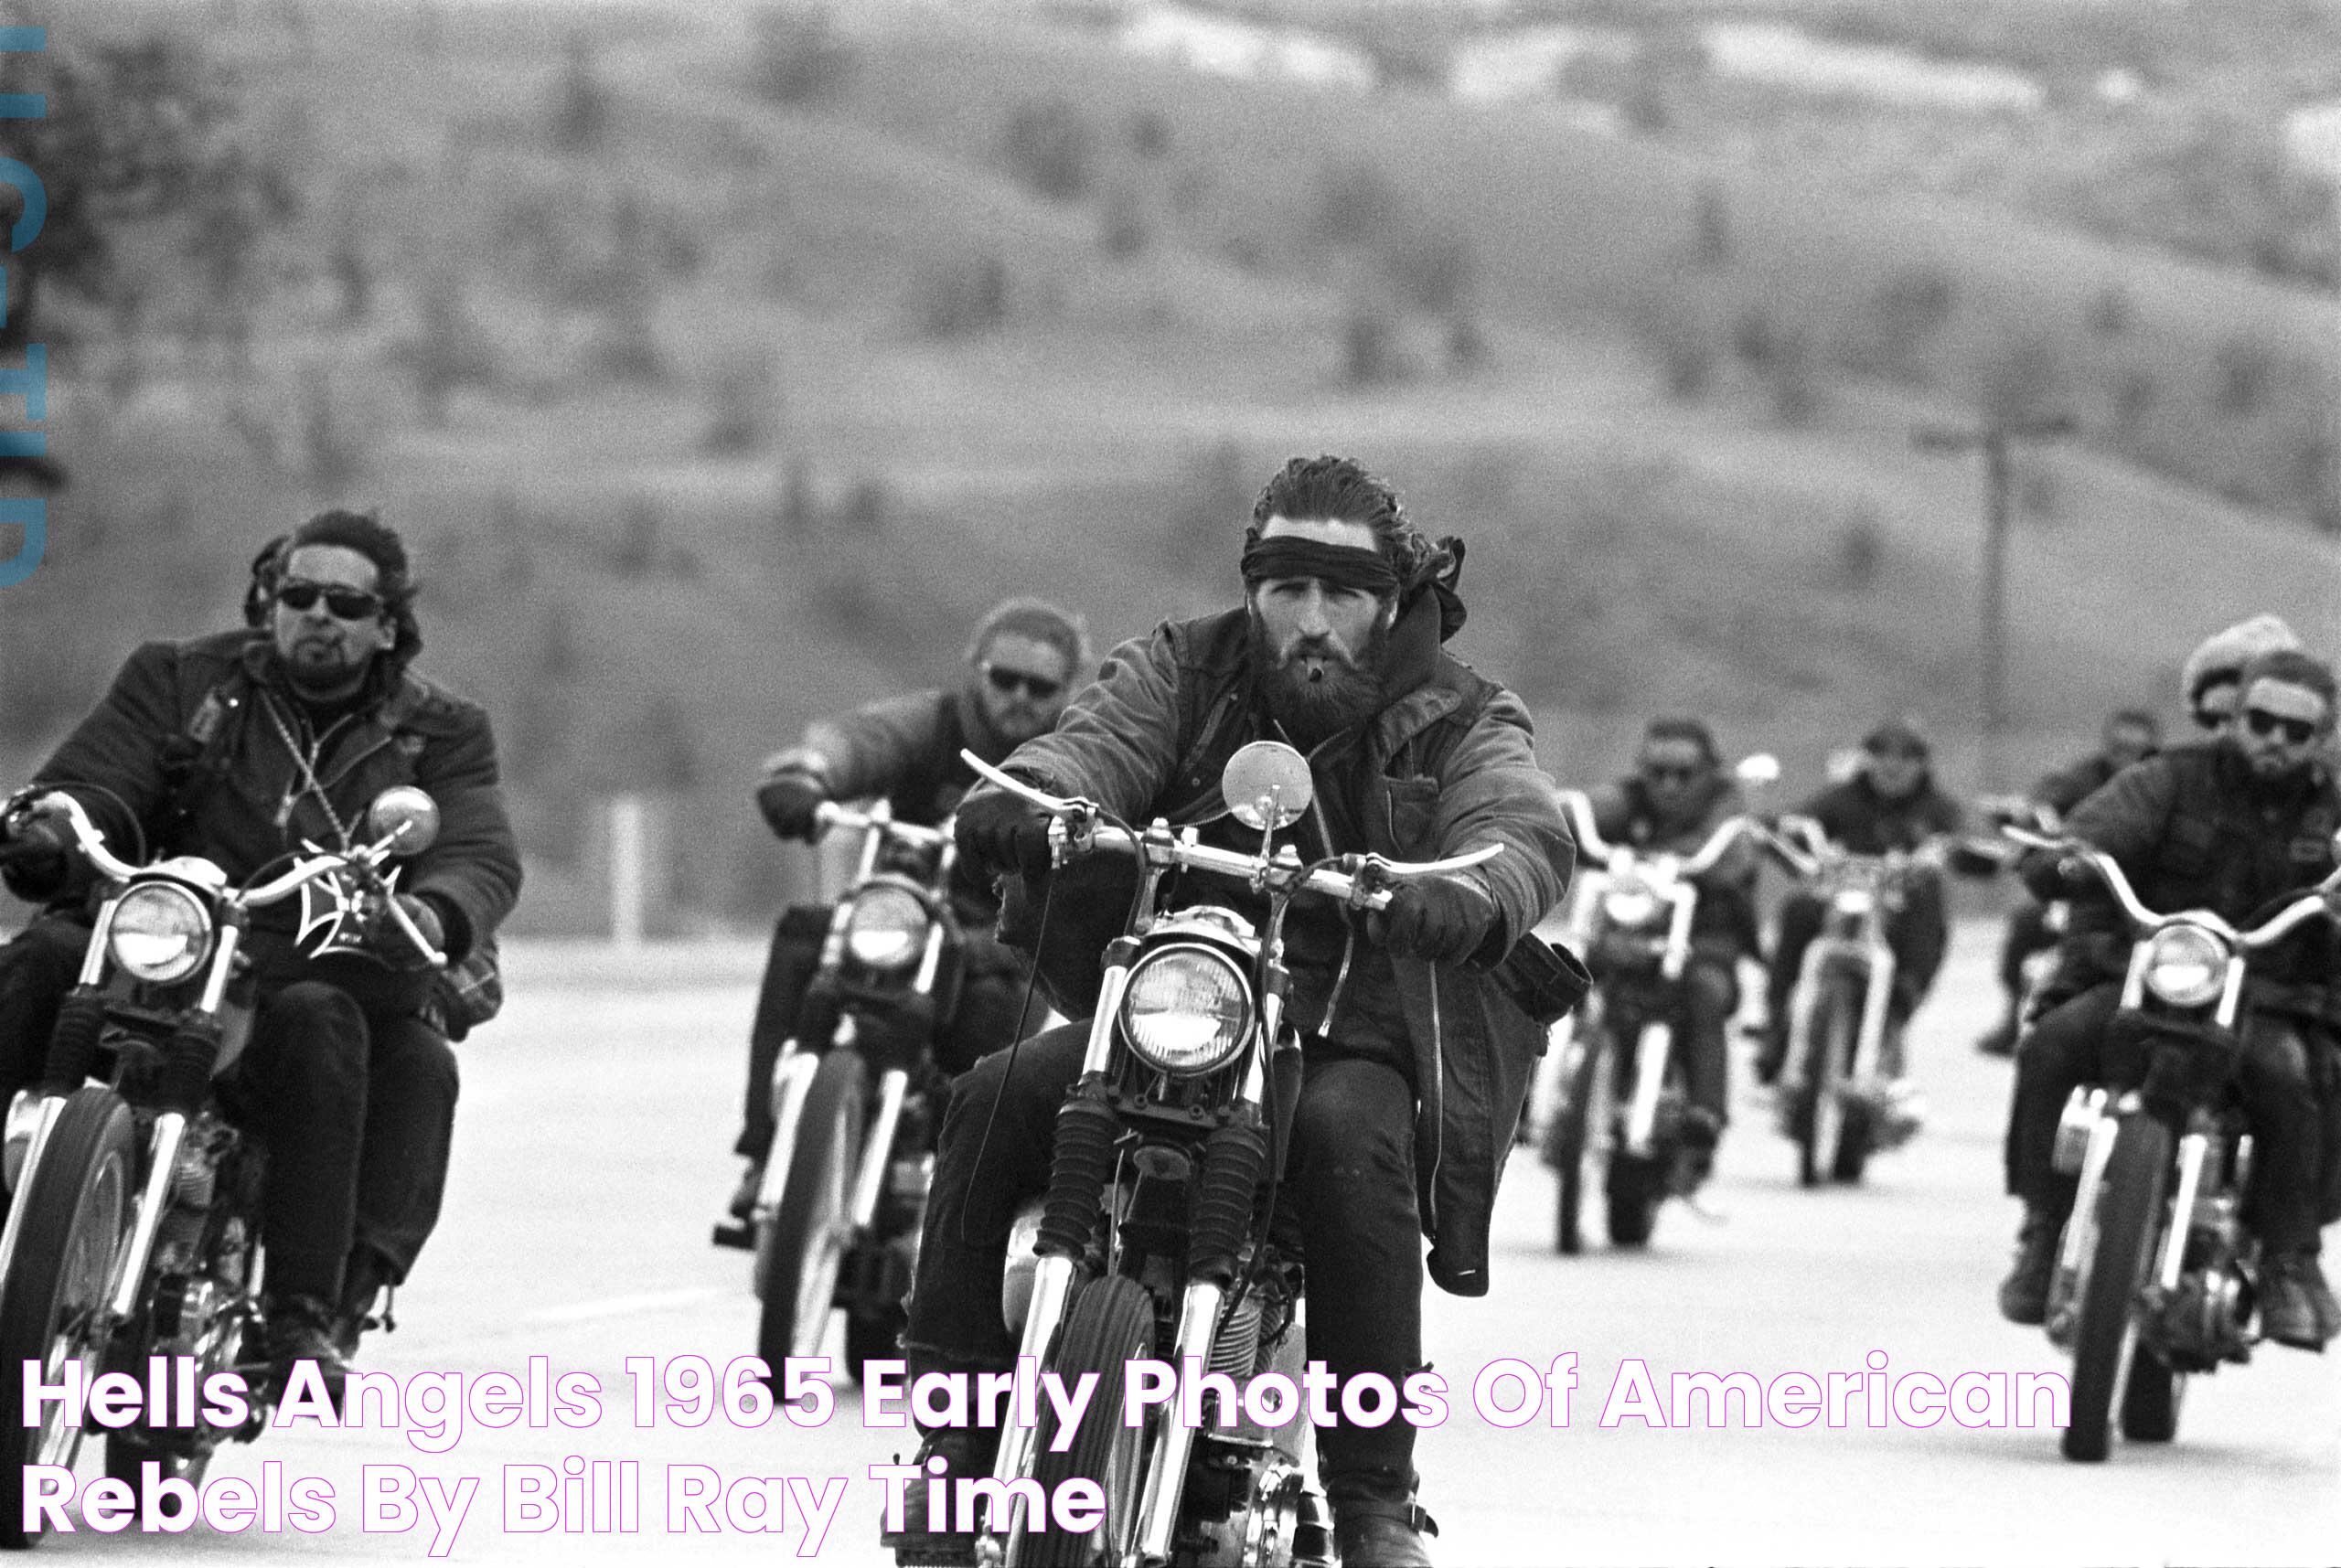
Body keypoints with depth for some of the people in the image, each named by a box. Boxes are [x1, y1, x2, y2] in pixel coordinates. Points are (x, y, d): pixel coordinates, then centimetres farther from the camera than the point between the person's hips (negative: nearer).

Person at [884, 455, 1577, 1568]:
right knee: (995, 1103, -21)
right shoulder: (1185, 672, 9)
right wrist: (1024, 792, -37)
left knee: (1348, 1144, -35)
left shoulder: (1456, 723, 3)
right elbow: (1099, 741, -11)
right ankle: (946, 1426, -12)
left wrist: (1471, 895, -43)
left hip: (1352, 1046, -2)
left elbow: (1523, 830, -17)